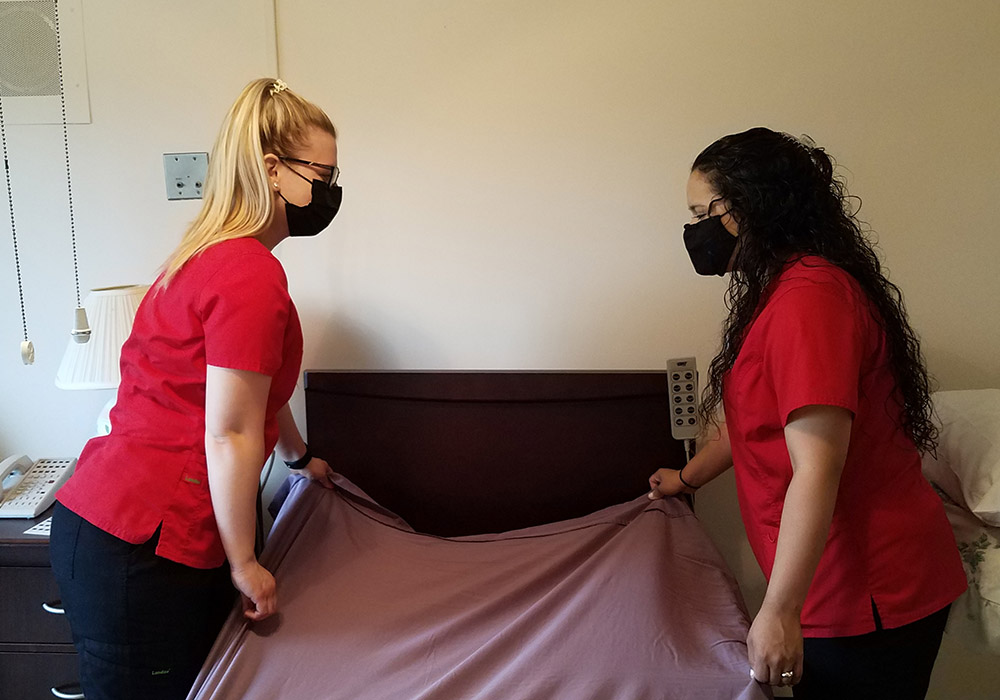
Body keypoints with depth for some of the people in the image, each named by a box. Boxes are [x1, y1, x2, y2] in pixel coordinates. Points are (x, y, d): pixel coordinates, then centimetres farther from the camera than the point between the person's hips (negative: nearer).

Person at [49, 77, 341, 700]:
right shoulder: (252, 276, -20)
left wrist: (301, 458, 40)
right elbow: (229, 436, -20)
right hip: (137, 553, -10)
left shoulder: (211, 256, 13)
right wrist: (244, 562, -9)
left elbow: (254, 388, 27)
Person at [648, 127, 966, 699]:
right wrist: (688, 478, 36)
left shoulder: (809, 298, -22)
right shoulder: (775, 293, 11)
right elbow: (754, 415, 25)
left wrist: (778, 611, -24)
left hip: (872, 598, -9)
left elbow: (817, 468, -27)